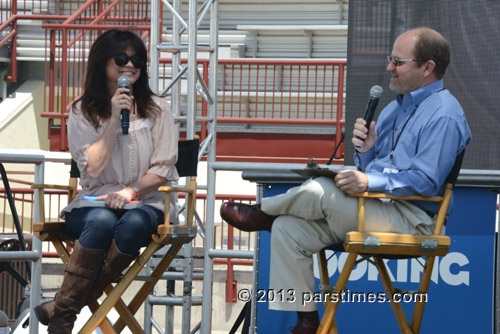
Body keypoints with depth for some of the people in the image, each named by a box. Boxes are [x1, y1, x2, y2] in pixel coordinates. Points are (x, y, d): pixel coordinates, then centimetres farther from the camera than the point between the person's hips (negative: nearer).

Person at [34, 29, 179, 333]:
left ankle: (65, 306, -33)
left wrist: (131, 191, -14)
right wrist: (114, 119, -11)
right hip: (95, 202, 0)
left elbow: (164, 168, 3)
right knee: (103, 221, -37)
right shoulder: (83, 112, 8)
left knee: (133, 224, -37)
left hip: (147, 202, 0)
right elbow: (93, 167, -5)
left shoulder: (157, 109, 9)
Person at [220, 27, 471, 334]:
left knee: (320, 191, -27)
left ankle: (262, 213, 4)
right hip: (375, 211, 10)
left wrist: (369, 182, -26)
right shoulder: (396, 107, 21)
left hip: (410, 220, -10)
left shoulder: (444, 115, -11)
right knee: (287, 229, -7)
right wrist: (365, 150, -2)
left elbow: (425, 181, -20)